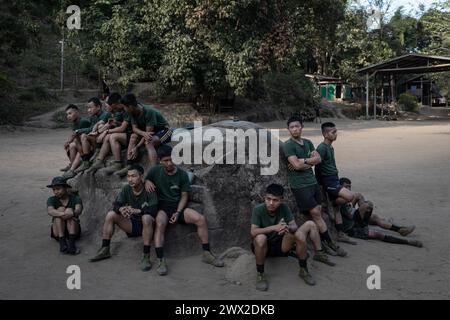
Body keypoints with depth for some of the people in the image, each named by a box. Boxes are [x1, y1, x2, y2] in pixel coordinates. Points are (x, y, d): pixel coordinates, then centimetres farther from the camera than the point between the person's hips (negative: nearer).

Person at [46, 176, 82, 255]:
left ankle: (71, 242, -42)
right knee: (60, 209, -22)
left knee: (69, 210, -24)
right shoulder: (51, 200, -5)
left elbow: (79, 211, -26)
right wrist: (62, 214, -46)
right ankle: (62, 242, -34)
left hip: (73, 231, 0)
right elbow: (50, 211, -26)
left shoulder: (76, 199, -5)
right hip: (58, 233, 0)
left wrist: (72, 214, -49)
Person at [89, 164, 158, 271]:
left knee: (147, 218, -37)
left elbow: (153, 210, -26)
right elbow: (115, 205, -7)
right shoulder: (126, 189, -1)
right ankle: (105, 250, -2)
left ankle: (146, 256, -31)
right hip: (131, 224, 5)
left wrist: (136, 210, -39)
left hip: (145, 226, -5)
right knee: (110, 215, -11)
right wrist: (121, 209, -31)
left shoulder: (149, 190, -16)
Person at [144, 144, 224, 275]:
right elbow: (144, 179, 16)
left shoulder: (182, 174, 2)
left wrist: (178, 213, -10)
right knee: (159, 223, -36)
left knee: (201, 219, -19)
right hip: (161, 206, -2)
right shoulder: (155, 171, 0)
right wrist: (147, 181, -10)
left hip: (178, 206, 2)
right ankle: (161, 260, -37)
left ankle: (207, 254, -6)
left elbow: (184, 196, 4)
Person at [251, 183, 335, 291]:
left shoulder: (283, 207, -9)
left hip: (281, 245, 4)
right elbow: (253, 232, -27)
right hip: (263, 247, -4)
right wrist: (274, 227, -40)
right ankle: (260, 274, -18)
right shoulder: (258, 209, -19)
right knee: (260, 238, -41)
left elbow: (294, 226, -11)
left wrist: (288, 228, -36)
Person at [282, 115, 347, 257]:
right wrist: (310, 160, -2)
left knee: (318, 212, 6)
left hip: (313, 181, 6)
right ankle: (330, 243, 4)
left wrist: (304, 161, -11)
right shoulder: (288, 145, -7)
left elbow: (318, 159, 4)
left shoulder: (307, 142, 14)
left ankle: (324, 243, 12)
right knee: (315, 213, -4)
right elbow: (296, 165, -16)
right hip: (300, 185, -6)